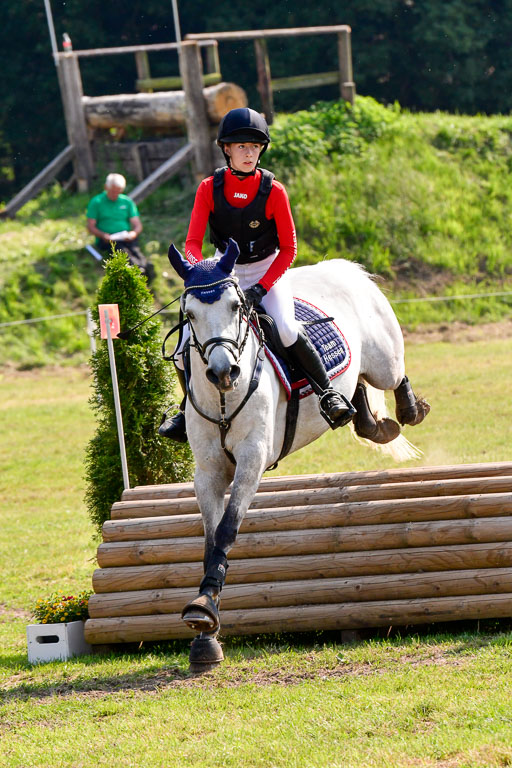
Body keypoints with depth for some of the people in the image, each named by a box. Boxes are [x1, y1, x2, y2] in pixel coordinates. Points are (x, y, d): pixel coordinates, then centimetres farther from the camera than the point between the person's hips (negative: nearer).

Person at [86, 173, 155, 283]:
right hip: (107, 240, -3)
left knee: (134, 249, -33)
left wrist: (134, 233, -12)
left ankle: (146, 266, -63)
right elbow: (91, 226, 4)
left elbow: (137, 225, 13)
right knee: (122, 250, -36)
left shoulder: (127, 202, 18)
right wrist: (103, 235, -16)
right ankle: (139, 269, -65)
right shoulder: (96, 202, 10)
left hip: (126, 237, 3)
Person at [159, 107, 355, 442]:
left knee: (286, 330, -30)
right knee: (186, 350, -8)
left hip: (268, 270, -2)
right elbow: (193, 243, -11)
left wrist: (261, 288, -20)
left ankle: (328, 391, -10)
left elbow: (288, 249, -10)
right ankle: (189, 409, 20)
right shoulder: (209, 188, -12)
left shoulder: (273, 191, -16)